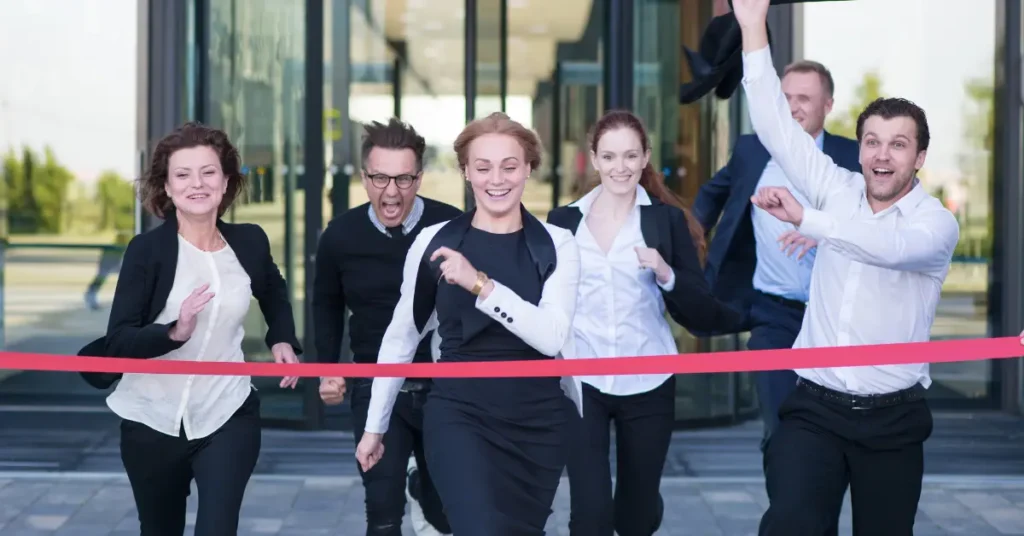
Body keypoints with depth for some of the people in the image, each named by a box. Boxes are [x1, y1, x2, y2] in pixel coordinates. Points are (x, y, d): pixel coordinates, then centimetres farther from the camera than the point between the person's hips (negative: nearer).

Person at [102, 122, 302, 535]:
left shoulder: (250, 242, -1)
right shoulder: (147, 249, -12)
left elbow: (274, 294, 22)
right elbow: (117, 342, -16)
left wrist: (282, 339, 4)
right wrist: (175, 332, -33)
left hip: (228, 417, 1)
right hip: (153, 420, 0)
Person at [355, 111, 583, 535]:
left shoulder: (556, 245, -2)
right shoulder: (435, 241, -2)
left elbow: (553, 336, -16)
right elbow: (402, 337, 9)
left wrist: (480, 284, -26)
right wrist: (375, 426, 15)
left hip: (538, 424, 2)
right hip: (459, 416, -2)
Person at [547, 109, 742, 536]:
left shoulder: (668, 219, 0)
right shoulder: (563, 220, 4)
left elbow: (702, 314, -4)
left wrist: (666, 274, -20)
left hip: (647, 384, 0)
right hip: (580, 382, 0)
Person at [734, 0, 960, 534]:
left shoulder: (936, 222, -5)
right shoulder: (839, 191, 5)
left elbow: (889, 246, -28)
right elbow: (776, 128, -3)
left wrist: (804, 217, -36)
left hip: (891, 418, -1)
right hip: (814, 407, 1)